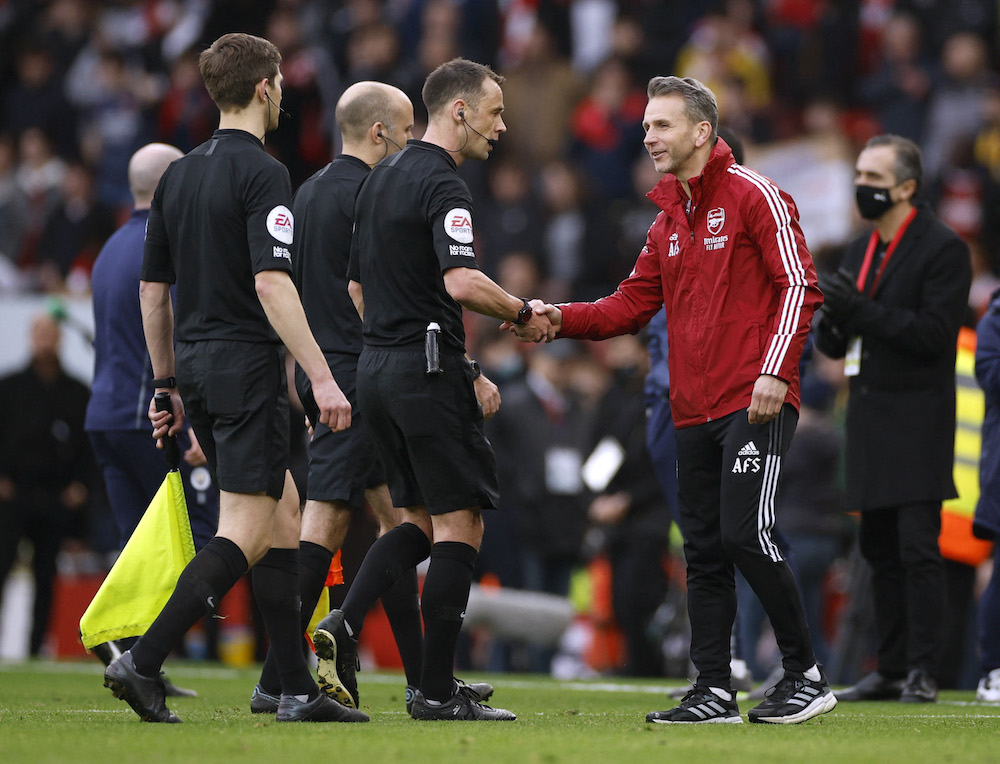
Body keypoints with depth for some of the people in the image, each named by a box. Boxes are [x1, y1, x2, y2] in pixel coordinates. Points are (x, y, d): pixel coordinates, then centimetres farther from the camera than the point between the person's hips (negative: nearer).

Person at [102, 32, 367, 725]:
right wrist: (322, 379, -21)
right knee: (244, 535, -7)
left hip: (196, 366, 9)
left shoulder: (179, 175, 12)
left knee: (284, 515, 13)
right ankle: (143, 663, -17)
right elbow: (271, 284, -21)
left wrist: (167, 383, 23)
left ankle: (298, 690, 11)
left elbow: (153, 287, 16)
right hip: (246, 367, -9)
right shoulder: (261, 173, -12)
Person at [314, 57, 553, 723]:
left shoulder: (382, 177, 15)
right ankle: (437, 691, -4)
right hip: (428, 371, -9)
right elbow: (462, 282, -26)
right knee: (459, 523, -3)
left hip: (375, 366, 9)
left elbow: (357, 285, 21)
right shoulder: (442, 184, -14)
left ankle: (344, 626, -3)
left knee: (420, 518, 16)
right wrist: (524, 314, -11)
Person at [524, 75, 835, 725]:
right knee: (703, 548, 6)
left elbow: (799, 283, -10)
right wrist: (562, 318, 0)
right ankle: (714, 691, 9)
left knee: (745, 532, -14)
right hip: (694, 409, 8)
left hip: (756, 403, -8)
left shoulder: (753, 195, -5)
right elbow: (634, 304, 16)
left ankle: (806, 675, -2)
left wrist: (775, 369, -18)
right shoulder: (668, 220, 18)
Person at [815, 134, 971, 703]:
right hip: (870, 419, 8)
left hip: (917, 421, -8)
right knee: (880, 550, 9)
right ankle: (892, 670, 13)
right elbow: (835, 345, 17)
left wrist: (863, 310, -20)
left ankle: (923, 672, -9)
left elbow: (935, 333, -17)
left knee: (918, 549, -11)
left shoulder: (943, 249, -8)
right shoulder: (862, 251, 16)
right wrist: (834, 319, -6)